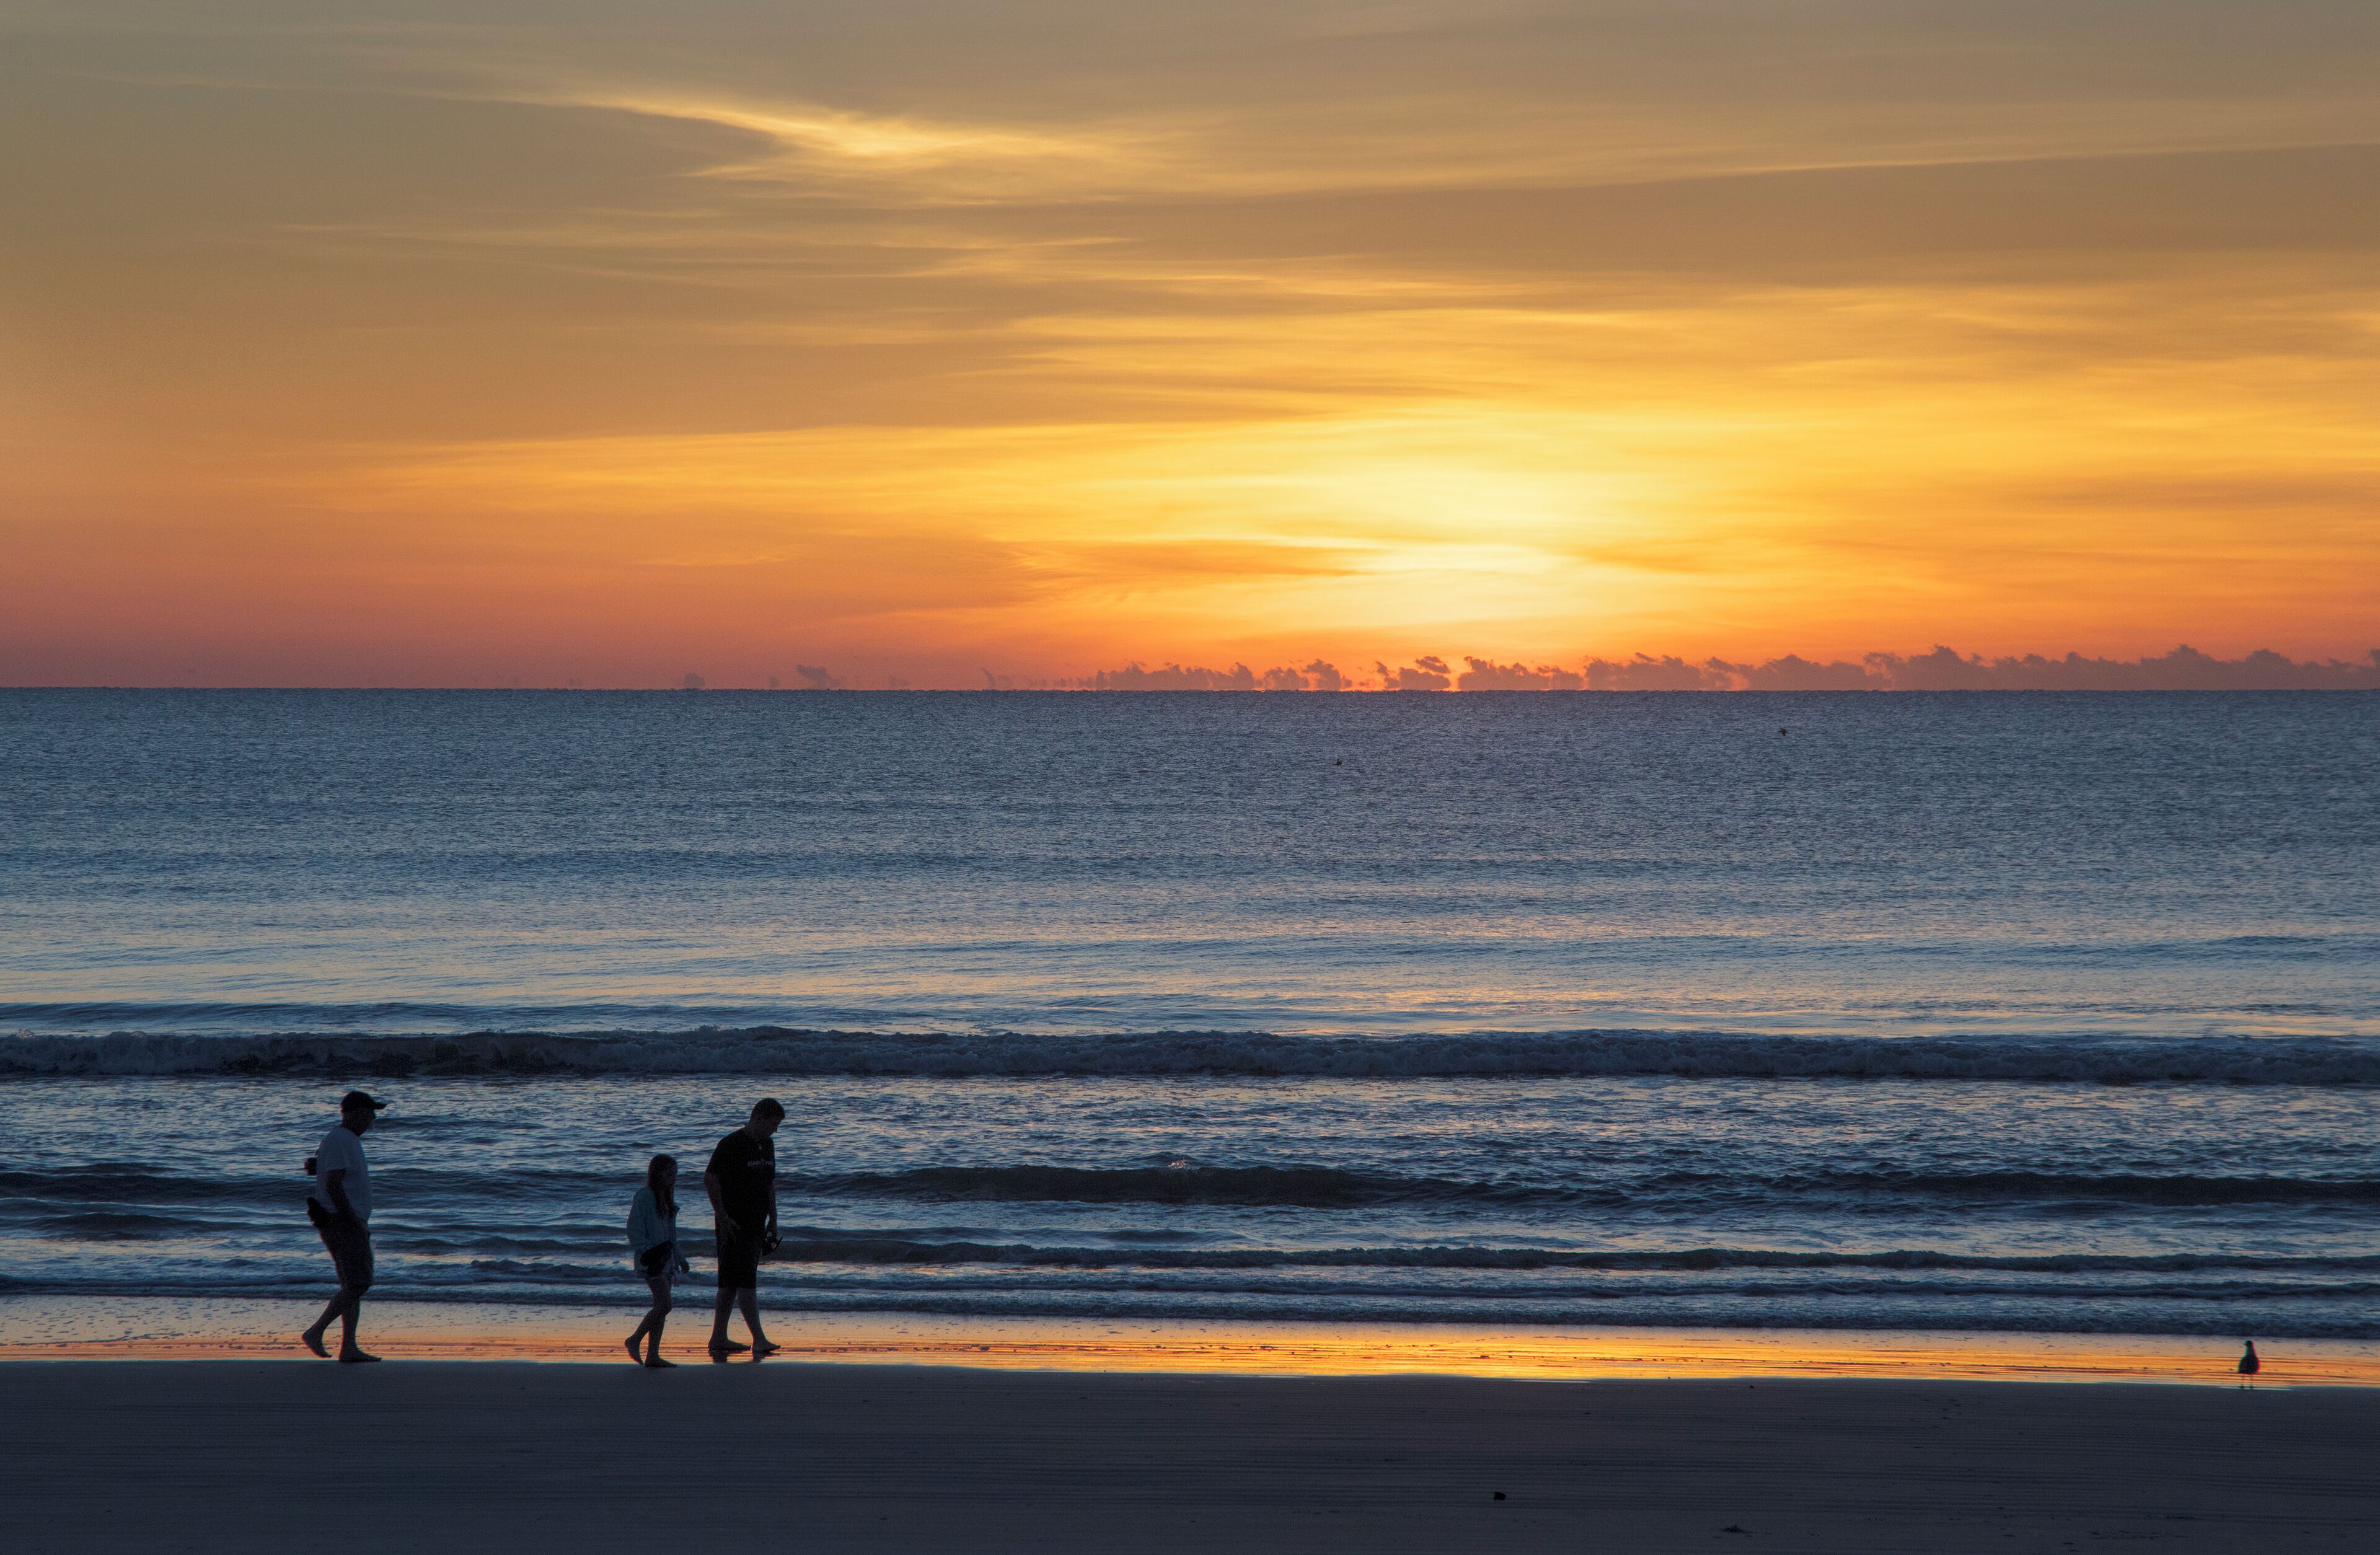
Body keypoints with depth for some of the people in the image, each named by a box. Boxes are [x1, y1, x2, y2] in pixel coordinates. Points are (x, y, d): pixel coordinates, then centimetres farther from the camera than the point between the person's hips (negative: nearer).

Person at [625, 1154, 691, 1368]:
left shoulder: (666, 1198, 16)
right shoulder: (645, 1196, -11)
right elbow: (634, 1228, -15)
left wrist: (680, 1258, 23)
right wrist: (646, 1252, -22)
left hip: (665, 1259, 9)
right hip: (651, 1261, -9)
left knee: (661, 1307, 6)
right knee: (664, 1305, -16)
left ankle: (653, 1356, 8)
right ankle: (635, 1339, 0)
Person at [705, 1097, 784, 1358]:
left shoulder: (767, 1146, 13)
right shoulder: (731, 1145, -12)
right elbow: (710, 1178, -12)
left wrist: (773, 1219, 20)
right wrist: (722, 1216, -17)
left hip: (756, 1226, 8)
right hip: (734, 1226, -8)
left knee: (731, 1283, 11)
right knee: (746, 1281, -12)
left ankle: (718, 1339, 16)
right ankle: (758, 1340, -17)